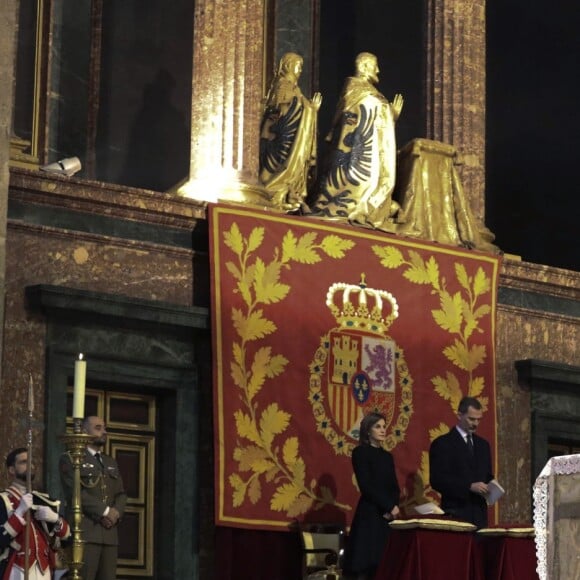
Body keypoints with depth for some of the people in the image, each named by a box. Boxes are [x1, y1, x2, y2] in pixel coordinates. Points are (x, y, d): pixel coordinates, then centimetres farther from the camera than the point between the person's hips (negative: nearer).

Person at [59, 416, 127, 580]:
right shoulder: (70, 459, 3)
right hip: (84, 531, -6)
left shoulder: (111, 463, 25)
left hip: (109, 531, 6)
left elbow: (121, 494, 18)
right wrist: (104, 511, -13)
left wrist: (116, 512, -4)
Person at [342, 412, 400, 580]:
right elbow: (366, 486, -11)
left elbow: (394, 487, 12)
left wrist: (393, 508, -7)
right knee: (366, 563, -9)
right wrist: (390, 506, -12)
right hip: (369, 514, -6)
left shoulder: (387, 456, 16)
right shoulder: (360, 452, -4)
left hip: (388, 515, 6)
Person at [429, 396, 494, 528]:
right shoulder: (442, 444, -3)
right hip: (455, 514, -5)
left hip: (479, 514, 5)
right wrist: (469, 487, -19)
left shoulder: (483, 444, 16)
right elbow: (437, 480, -12)